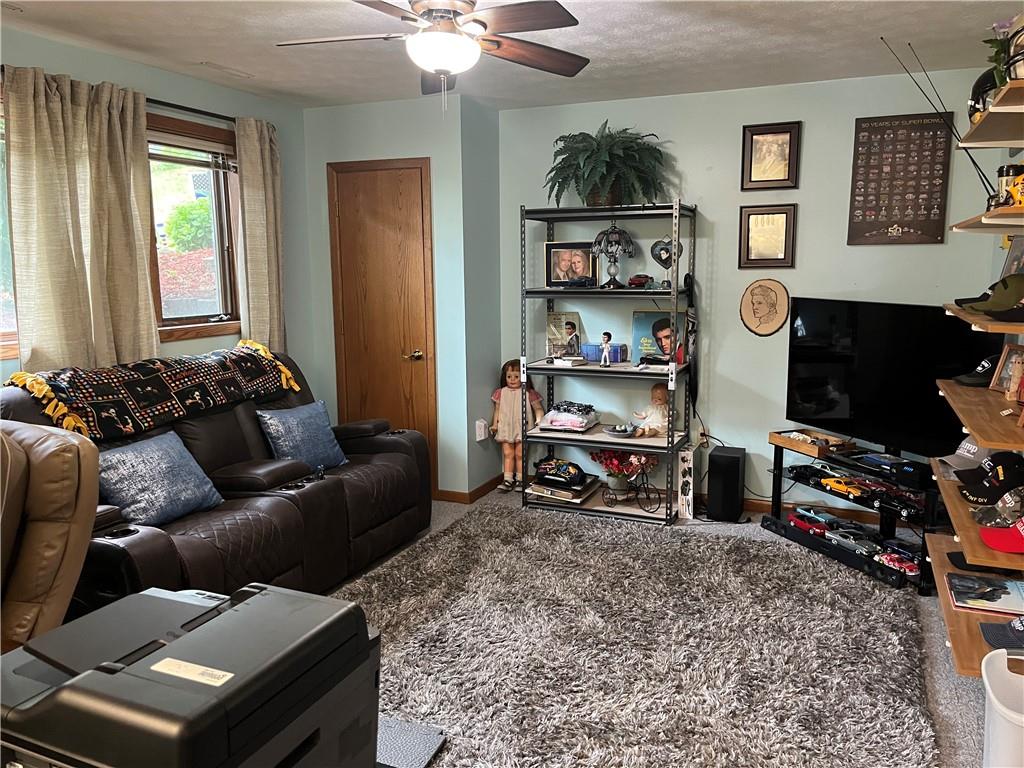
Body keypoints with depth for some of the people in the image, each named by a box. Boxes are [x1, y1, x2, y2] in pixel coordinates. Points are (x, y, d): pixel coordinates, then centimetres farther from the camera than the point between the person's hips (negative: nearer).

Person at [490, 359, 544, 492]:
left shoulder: (528, 393, -2)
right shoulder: (501, 393, 5)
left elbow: (538, 408, 0)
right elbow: (497, 409, 11)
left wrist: (539, 420, -17)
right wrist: (494, 424, 2)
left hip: (522, 428, -2)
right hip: (506, 428, 2)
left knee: (520, 454, 2)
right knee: (508, 454, 2)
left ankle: (520, 480, 10)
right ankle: (507, 480, 4)